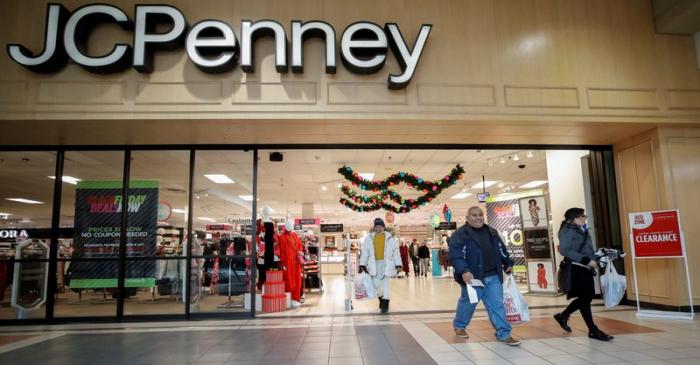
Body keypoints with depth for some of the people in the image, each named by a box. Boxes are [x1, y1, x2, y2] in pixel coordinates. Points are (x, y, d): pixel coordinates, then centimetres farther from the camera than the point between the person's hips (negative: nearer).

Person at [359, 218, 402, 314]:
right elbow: (364, 252, 6)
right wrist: (362, 265, 0)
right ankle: (381, 299, 33)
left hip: (386, 264, -2)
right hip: (374, 264, 2)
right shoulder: (369, 238, 6)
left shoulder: (390, 237, 2)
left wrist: (398, 265, 0)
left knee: (385, 284, -5)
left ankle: (385, 304, 5)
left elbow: (396, 251, 4)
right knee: (376, 284, 6)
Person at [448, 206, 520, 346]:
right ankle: (459, 326, 32)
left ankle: (504, 334, 13)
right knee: (468, 303, 9)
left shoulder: (492, 232, 13)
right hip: (473, 277, -5)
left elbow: (502, 249, 24)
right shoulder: (460, 234, -10)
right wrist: (464, 271, -29)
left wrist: (508, 263, 20)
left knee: (497, 305, 6)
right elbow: (455, 255, -20)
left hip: (493, 277, 5)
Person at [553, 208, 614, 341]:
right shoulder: (568, 231, -10)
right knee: (585, 298, -4)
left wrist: (593, 260, 6)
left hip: (586, 269, 9)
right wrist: (586, 260, -21)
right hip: (576, 269, -9)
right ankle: (593, 331, 6)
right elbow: (565, 250, -21)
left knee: (586, 297, 12)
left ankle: (563, 316, 29)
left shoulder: (582, 230, 16)